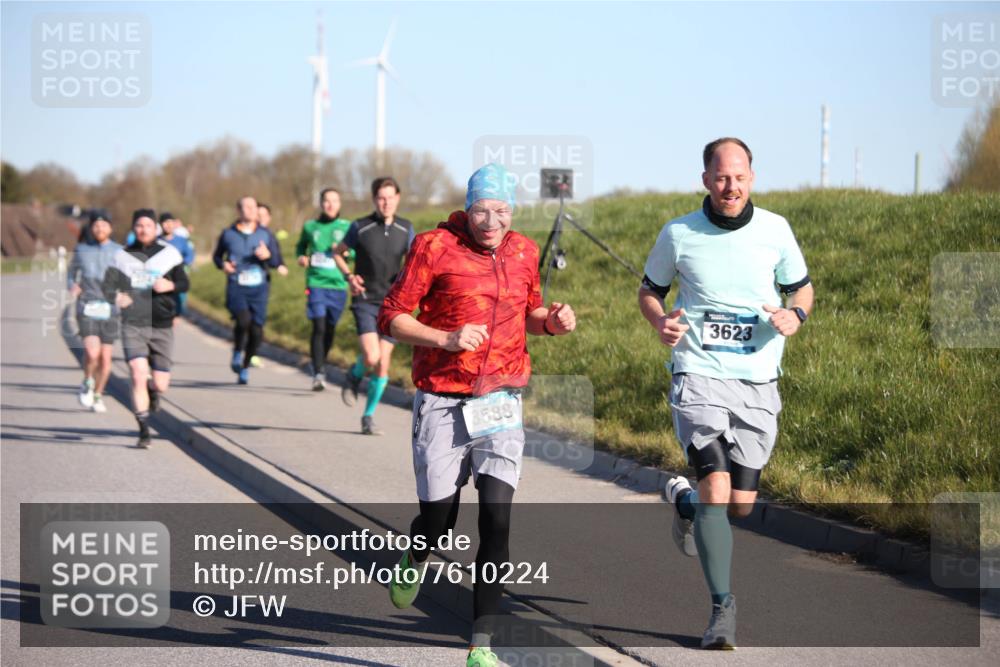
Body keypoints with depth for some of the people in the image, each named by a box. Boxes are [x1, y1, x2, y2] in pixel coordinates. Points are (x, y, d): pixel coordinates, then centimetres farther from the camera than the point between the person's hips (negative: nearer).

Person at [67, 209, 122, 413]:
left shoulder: (119, 252, 2)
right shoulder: (81, 250, 4)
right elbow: (71, 274, 17)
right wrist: (72, 286, -5)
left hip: (109, 310, 1)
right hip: (87, 308, -1)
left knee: (105, 358, 6)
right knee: (92, 352, -21)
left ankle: (97, 396, 27)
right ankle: (87, 384, 7)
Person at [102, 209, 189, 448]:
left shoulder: (169, 253, 4)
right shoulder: (123, 256, 4)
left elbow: (184, 283, 7)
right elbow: (108, 285, 2)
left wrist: (170, 286, -14)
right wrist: (116, 296, -20)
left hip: (162, 327, 1)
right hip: (133, 326, -1)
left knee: (161, 384, 3)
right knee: (138, 376, -16)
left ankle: (153, 389, 42)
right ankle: (144, 431, -4)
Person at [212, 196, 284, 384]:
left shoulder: (265, 235, 7)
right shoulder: (228, 234, 5)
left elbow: (278, 262, 8)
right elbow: (217, 256, 20)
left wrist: (268, 256, -13)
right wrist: (223, 264, -2)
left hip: (259, 288, 2)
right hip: (236, 288, -2)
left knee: (256, 331, -2)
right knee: (244, 320, -27)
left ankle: (245, 366, 22)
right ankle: (237, 353, 2)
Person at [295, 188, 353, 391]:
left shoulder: (346, 227, 5)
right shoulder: (310, 226, 9)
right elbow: (300, 246, 24)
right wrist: (301, 257, 3)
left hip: (338, 284, 1)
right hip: (316, 283, -1)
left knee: (330, 329, 10)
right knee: (319, 327, -14)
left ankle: (320, 367, 30)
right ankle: (318, 374, -16)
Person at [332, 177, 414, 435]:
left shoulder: (405, 229, 3)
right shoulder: (360, 227, -5)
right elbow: (338, 252, 9)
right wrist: (349, 276, -8)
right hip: (365, 300, -3)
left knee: (383, 366, 1)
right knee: (371, 357, -20)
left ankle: (368, 416, 15)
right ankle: (355, 375, 15)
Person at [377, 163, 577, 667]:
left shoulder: (523, 252, 7)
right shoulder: (435, 247, -8)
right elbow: (391, 318, -7)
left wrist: (552, 320, 0)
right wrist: (448, 338, -22)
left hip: (501, 404, 3)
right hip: (441, 404, -3)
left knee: (497, 521, -8)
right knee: (438, 521, 3)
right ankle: (414, 563, 41)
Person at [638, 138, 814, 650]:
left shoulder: (775, 231, 2)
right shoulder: (678, 234, -2)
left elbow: (801, 287, 15)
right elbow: (649, 289, 13)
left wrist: (796, 314, -9)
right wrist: (661, 323, -9)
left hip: (758, 382, 3)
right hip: (698, 375, -2)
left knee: (741, 505, 7)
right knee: (717, 486, -19)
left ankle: (685, 500, 42)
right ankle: (722, 607, -10)